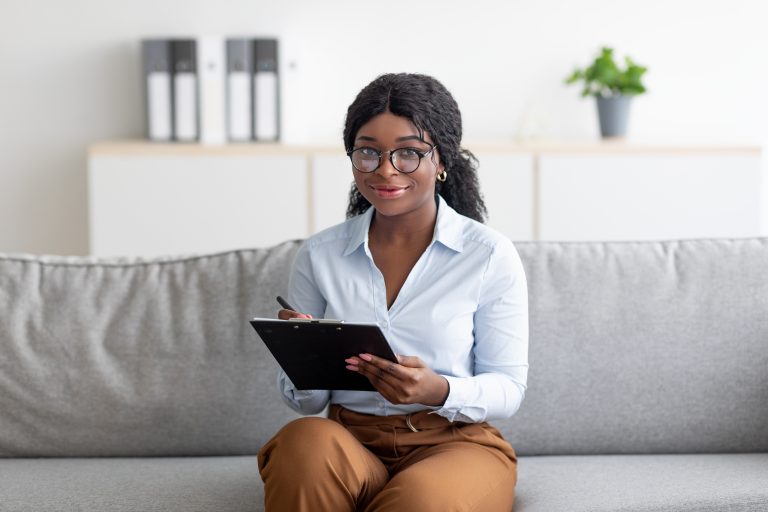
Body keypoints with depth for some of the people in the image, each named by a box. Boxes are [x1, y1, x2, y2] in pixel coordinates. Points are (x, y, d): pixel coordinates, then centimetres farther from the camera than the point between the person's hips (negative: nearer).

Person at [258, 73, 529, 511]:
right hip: (349, 441, 3)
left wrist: (441, 392, -22)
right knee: (303, 440, -33)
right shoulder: (318, 256, 6)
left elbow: (509, 389, 0)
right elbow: (306, 401, 9)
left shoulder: (491, 256, -2)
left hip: (456, 443, -2)